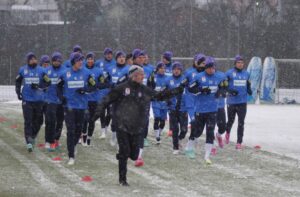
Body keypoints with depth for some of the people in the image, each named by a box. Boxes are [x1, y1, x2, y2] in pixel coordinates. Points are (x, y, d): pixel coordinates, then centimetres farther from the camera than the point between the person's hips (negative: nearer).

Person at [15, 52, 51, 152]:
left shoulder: (41, 70, -1)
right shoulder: (23, 70, 2)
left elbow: (48, 83, -2)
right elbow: (18, 81, 17)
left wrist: (38, 86, -16)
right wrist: (18, 92, 9)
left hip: (38, 99, 1)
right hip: (26, 100, -1)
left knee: (38, 121, 10)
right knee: (28, 121, -8)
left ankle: (33, 136, 35)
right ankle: (29, 142, -10)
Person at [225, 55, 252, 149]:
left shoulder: (246, 73, 8)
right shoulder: (229, 73, -6)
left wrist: (249, 90, 0)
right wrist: (230, 91, -20)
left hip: (242, 102, 2)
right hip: (231, 101, -2)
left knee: (241, 123, -3)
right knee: (231, 120, 12)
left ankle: (239, 142, 1)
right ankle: (227, 133, 45)